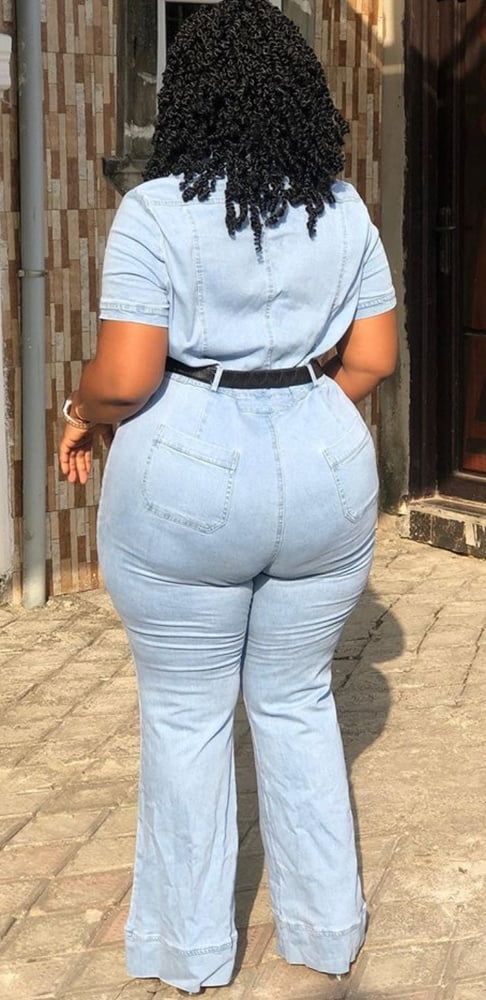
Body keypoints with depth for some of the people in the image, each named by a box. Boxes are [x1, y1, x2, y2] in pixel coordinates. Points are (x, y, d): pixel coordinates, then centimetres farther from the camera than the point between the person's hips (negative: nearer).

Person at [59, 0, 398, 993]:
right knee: (297, 698, 19)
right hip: (325, 478, 4)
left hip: (184, 490, -4)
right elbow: (375, 356, 6)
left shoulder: (155, 211, -13)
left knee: (185, 714, 10)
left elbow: (125, 377, -18)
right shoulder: (344, 208, 2)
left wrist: (81, 415, 2)